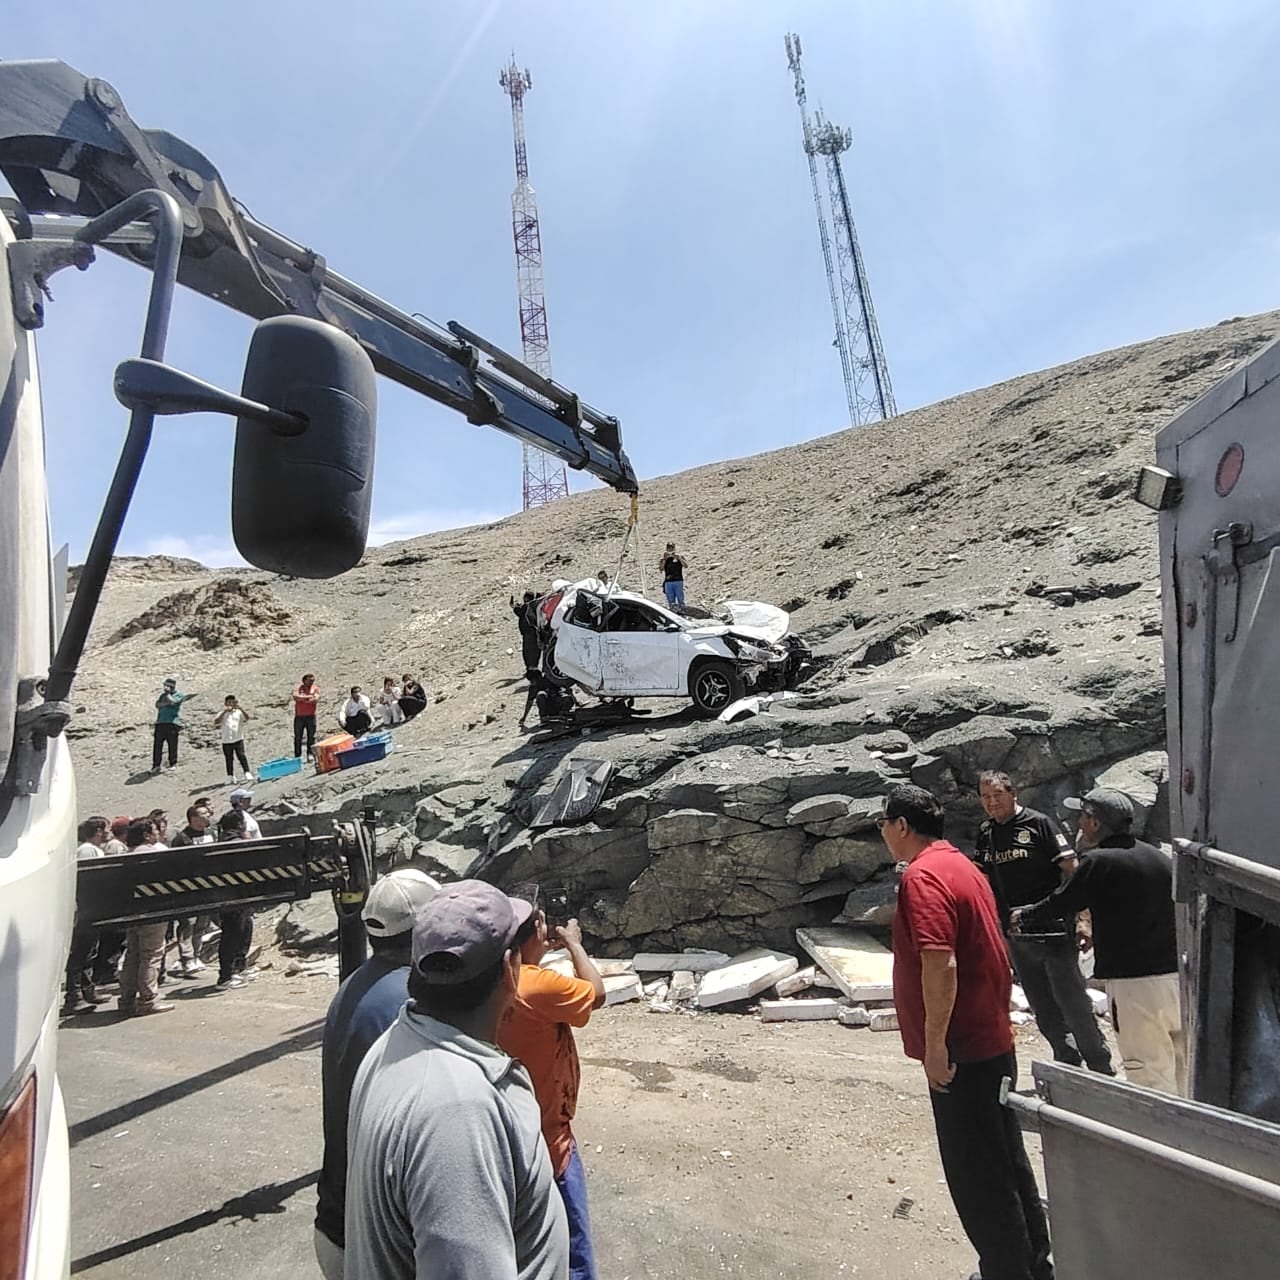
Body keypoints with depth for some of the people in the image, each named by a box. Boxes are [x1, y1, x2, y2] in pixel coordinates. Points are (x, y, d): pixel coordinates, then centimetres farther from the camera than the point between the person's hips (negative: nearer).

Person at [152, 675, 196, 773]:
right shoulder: (163, 694, 20)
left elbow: (172, 702, -16)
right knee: (157, 744, 0)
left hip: (172, 723, -5)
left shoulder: (178, 695, 4)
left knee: (172, 745, -1)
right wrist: (166, 703, -10)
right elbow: (157, 704, 6)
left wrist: (167, 693, -3)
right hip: (160, 723, 5)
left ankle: (173, 764, 10)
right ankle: (156, 765, 6)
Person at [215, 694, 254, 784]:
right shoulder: (222, 713, 8)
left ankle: (247, 774, -7)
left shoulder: (239, 712, 7)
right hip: (226, 741, 1)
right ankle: (230, 778, 14)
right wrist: (224, 711, -15)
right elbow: (216, 722, -9)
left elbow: (247, 718, -9)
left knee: (241, 756, -9)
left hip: (238, 739, -1)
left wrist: (241, 708, -20)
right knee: (229, 759, 7)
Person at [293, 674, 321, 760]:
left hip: (311, 716, 1)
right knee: (298, 737, 3)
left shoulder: (315, 688, 5)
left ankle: (310, 754, 6)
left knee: (311, 736, 0)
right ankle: (297, 756, 9)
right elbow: (295, 697, -17)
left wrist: (302, 699, -13)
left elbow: (316, 699, -11)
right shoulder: (299, 688, 2)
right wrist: (308, 696, -16)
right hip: (299, 716, -1)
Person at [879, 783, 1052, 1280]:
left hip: (961, 1050, -10)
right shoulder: (960, 865, 11)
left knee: (976, 1174, 4)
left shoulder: (923, 875, -21)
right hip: (991, 1039, 10)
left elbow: (940, 964, -29)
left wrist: (935, 1041, -22)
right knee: (1005, 1160, 22)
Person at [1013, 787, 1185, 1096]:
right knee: (1182, 1076, 17)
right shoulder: (1160, 857, 10)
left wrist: (1024, 916, 18)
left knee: (1152, 1080, 1)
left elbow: (1061, 902, 0)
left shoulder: (1098, 862, -12)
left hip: (1136, 983, -8)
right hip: (1178, 975, 8)